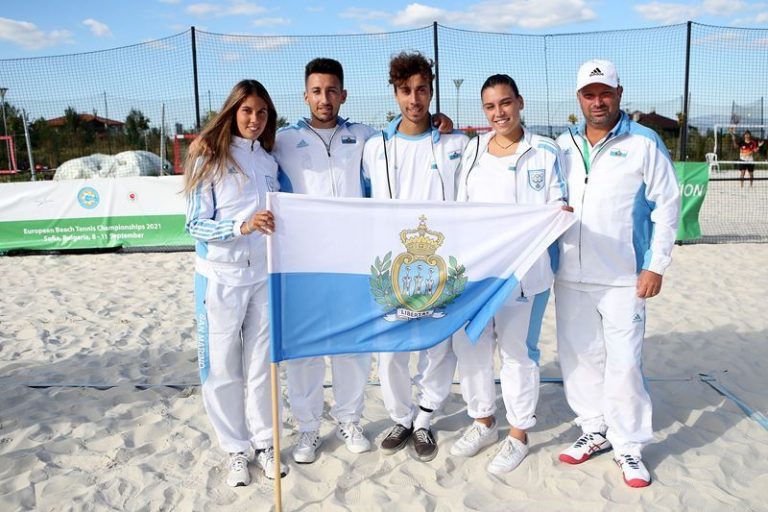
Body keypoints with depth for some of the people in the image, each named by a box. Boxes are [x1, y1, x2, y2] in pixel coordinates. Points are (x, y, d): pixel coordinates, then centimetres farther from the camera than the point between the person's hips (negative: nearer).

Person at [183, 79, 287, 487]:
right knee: (223, 366, 4)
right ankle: (235, 449, 20)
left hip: (264, 275, 3)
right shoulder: (208, 158, -3)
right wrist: (242, 226, -24)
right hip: (220, 277, -3)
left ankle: (264, 442, 24)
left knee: (261, 363, 10)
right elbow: (195, 224, -10)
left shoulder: (269, 161, 9)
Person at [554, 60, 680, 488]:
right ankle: (596, 430, 28)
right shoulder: (564, 145, 10)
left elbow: (667, 205, -2)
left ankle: (629, 445, 14)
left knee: (625, 363, -3)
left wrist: (656, 265, -7)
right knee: (579, 357, 11)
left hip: (624, 279, -4)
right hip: (570, 277, 4)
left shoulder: (644, 143, -2)